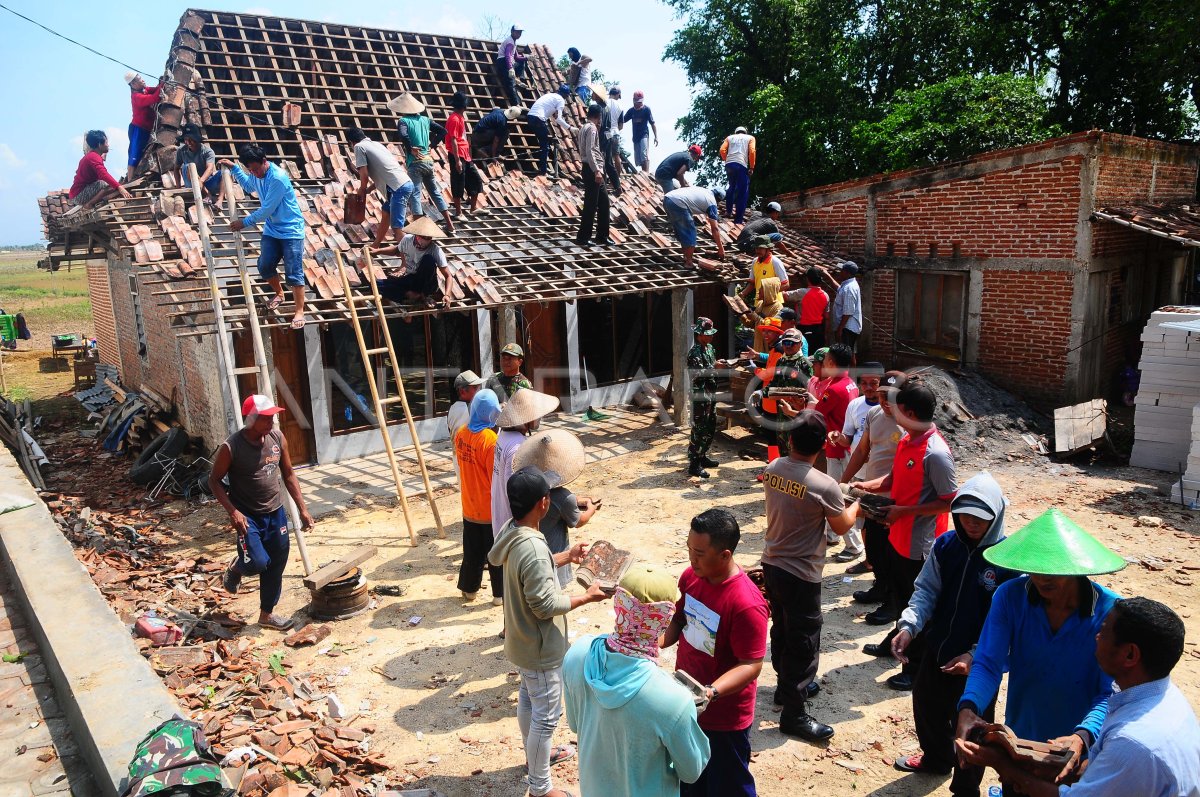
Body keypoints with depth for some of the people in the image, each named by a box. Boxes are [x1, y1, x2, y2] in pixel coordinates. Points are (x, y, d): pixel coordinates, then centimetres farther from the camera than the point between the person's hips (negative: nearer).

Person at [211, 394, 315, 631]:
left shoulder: (277, 438, -5)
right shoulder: (231, 447, -19)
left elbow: (288, 474, 6)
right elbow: (215, 480, -8)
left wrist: (303, 509, 3)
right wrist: (233, 511, -18)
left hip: (275, 512, 5)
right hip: (247, 515, -5)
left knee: (276, 565, 10)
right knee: (258, 563, -15)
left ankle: (267, 614, 29)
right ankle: (235, 567, 22)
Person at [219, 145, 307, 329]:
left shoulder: (278, 177, -25)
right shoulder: (256, 173, 1)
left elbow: (266, 210, -22)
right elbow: (249, 186, 28)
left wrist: (245, 223, -13)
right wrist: (234, 168, 18)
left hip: (291, 230, -8)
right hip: (271, 230, 8)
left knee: (293, 273, -8)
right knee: (264, 266, 6)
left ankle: (299, 312, -1)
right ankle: (279, 293, 32)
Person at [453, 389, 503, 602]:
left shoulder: (461, 434, -4)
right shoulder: (491, 440, -24)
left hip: (469, 507, 6)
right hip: (491, 510, -6)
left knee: (472, 551, 20)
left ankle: (469, 589, 31)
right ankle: (500, 593, 21)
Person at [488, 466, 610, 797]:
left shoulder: (511, 530, -7)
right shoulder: (533, 548, -36)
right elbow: (546, 605, -29)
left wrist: (566, 557, 11)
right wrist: (587, 596, -17)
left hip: (521, 639, 9)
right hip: (540, 647, -9)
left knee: (528, 698, 28)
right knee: (546, 715, 9)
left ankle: (534, 754, 51)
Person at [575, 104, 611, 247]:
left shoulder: (584, 128, 19)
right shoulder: (592, 128, -11)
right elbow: (589, 151, -20)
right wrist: (596, 171, -24)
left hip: (594, 170, 10)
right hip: (592, 170, -10)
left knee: (603, 202, 12)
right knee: (591, 205, -5)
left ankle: (602, 237, 16)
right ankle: (582, 237, 2)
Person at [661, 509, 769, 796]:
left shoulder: (746, 604, -30)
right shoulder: (691, 576, -8)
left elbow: (751, 665, -25)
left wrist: (712, 692, -38)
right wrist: (654, 643, -10)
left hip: (724, 716, -6)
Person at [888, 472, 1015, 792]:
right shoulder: (945, 545, -7)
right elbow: (926, 590, -3)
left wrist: (976, 655, -27)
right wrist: (908, 626, -20)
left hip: (979, 664, -5)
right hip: (936, 651, 5)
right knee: (927, 708, 25)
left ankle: (965, 787, 38)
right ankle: (936, 757, 54)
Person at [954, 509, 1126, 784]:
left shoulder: (1109, 611, -21)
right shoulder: (1010, 596, -17)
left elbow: (1112, 694, -22)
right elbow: (988, 664, -19)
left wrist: (1082, 737, -40)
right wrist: (968, 708, -37)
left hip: (1077, 754, -2)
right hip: (1018, 741, 2)